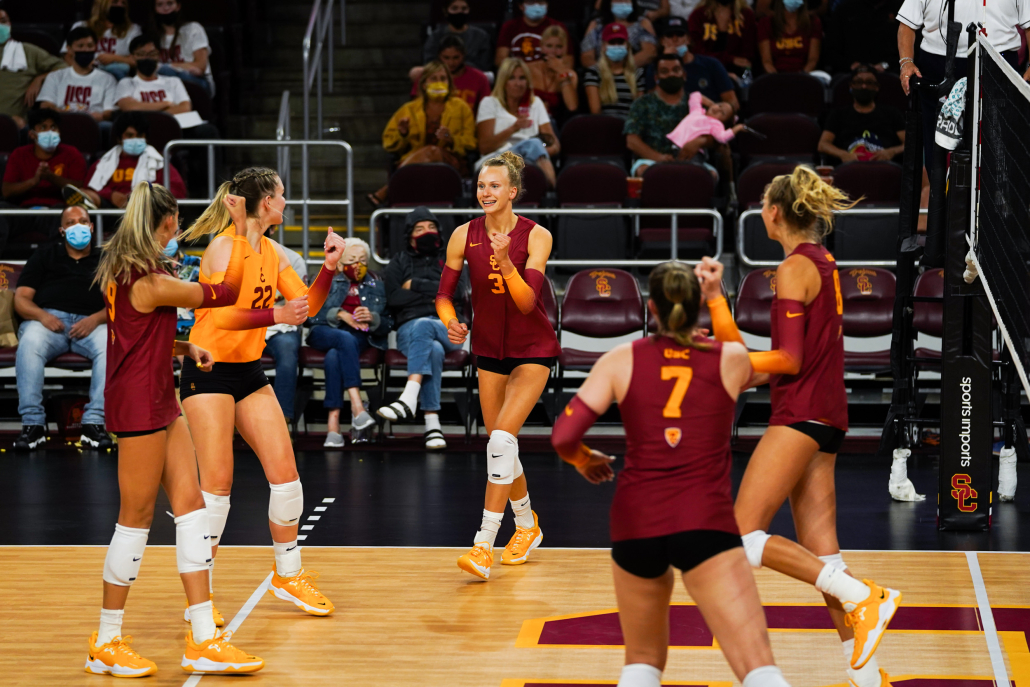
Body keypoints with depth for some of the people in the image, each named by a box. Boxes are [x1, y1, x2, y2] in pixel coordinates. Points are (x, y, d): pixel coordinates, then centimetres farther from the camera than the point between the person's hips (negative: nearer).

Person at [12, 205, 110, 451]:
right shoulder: (45, 255, 23)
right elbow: (21, 299, 13)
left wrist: (96, 318, -11)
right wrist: (42, 316, -10)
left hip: (90, 323, 0)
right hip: (48, 318, 0)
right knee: (29, 345, -37)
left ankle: (94, 423, -34)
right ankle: (33, 423, -34)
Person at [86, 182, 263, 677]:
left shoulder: (121, 271, 8)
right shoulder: (153, 284, -21)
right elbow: (227, 292, -10)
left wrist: (185, 348, 11)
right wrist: (241, 231, -1)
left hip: (160, 403, 10)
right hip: (140, 406, -10)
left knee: (190, 505, 6)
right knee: (136, 518, -1)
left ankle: (204, 641, 6)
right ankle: (107, 644, 10)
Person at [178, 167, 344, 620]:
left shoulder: (272, 252, 9)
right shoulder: (225, 247, -15)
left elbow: (306, 305, 11)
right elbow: (222, 315, -26)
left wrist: (329, 267, -3)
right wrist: (277, 316, -34)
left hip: (249, 371, 8)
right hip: (209, 371, -8)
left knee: (284, 471, 3)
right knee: (217, 484, -9)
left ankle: (288, 575, 19)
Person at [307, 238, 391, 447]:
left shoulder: (376, 285, 22)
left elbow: (387, 325, 12)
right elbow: (311, 313, 3)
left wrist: (372, 319, -11)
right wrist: (340, 314, -12)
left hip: (361, 338, 0)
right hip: (323, 334, 0)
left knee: (334, 356, -37)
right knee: (345, 339, -39)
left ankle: (334, 426, -46)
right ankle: (358, 408, -52)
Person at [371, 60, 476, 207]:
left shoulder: (460, 108, 19)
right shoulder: (409, 109, 21)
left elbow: (469, 145, 12)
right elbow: (389, 144, 20)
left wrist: (451, 140, -9)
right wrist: (402, 134, -2)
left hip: (451, 161, -1)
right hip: (412, 162, 1)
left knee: (432, 151, -37)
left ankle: (384, 193, -44)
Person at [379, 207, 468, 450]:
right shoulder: (399, 263, 22)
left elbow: (457, 290, -1)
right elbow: (393, 298, 3)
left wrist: (415, 285, -1)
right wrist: (432, 293, -1)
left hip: (447, 328, -1)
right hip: (408, 328, 1)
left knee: (422, 326, -39)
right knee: (432, 350, -38)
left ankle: (409, 400, -56)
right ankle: (432, 424, -50)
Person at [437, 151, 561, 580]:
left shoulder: (536, 236, -16)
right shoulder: (464, 236, -7)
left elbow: (528, 301, -23)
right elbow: (444, 293, -2)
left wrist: (506, 263, -39)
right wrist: (450, 321, -23)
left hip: (533, 350, -4)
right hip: (489, 348, 4)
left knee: (502, 437, -18)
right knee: (500, 443, 10)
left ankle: (483, 545, -20)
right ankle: (527, 525, 34)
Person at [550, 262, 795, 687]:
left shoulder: (622, 360, 6)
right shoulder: (731, 359, 7)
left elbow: (563, 438, 0)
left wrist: (585, 461, 22)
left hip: (635, 523, 2)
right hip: (705, 523, -2)